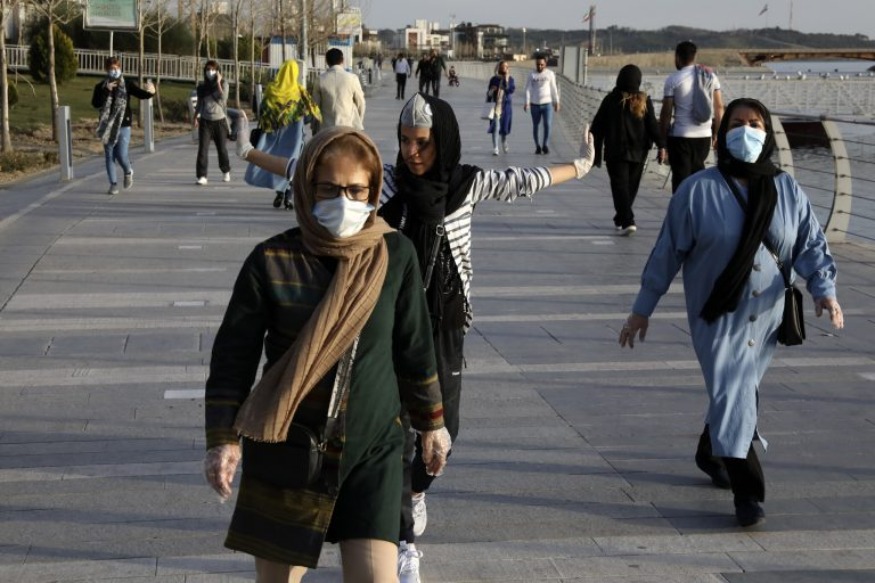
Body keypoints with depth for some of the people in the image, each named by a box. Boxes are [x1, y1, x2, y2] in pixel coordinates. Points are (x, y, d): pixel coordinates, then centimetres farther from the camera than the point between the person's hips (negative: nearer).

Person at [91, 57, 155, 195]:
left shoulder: (128, 84, 3)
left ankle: (128, 172, 22)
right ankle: (113, 184, 12)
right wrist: (106, 91, -20)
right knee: (109, 156, 3)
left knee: (121, 155, -10)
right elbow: (95, 103, -9)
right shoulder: (101, 86, 3)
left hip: (123, 125, -2)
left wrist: (150, 92, -25)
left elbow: (140, 94, -3)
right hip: (107, 126, 2)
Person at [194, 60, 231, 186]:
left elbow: (223, 98, -17)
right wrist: (196, 116, 5)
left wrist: (218, 83, -19)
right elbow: (199, 103, 16)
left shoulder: (223, 83, -1)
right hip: (205, 121, 1)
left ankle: (226, 172, 33)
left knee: (222, 149, 9)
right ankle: (202, 176, -12)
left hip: (220, 121, -1)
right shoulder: (202, 87, 7)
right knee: (202, 149, -11)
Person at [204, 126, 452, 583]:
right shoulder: (271, 261, -8)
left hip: (373, 448, 1)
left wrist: (431, 423, 15)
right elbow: (233, 355, -3)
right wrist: (223, 438, -8)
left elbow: (415, 347, 8)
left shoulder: (396, 255, -4)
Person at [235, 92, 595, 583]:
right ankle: (405, 543, 7)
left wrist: (580, 166, 19)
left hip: (444, 322, 2)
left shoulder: (468, 184, -3)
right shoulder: (386, 180, -7)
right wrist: (252, 155, -3)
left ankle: (416, 490, 45)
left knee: (443, 422, 12)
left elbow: (524, 181, 9)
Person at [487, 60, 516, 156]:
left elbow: (511, 90, -15)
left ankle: (504, 142, 41)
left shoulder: (510, 79, 2)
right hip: (496, 104, -1)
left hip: (506, 105, 1)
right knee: (495, 126, -11)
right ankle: (495, 148, -11)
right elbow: (489, 92, 10)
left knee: (505, 125, 9)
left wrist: (506, 79, -18)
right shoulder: (494, 79, 1)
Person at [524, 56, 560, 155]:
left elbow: (554, 89, 6)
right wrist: (527, 102, -11)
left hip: (547, 103, -1)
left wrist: (556, 102, 5)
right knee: (535, 126, 7)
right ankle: (537, 146, 17)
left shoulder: (550, 74, 2)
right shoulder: (532, 75, 1)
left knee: (548, 125, -11)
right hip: (535, 104, 1)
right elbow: (528, 89, -1)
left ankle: (545, 145, 3)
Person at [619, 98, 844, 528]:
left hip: (766, 315, 4)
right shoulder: (697, 191, -8)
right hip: (718, 315, -4)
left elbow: (811, 245, 4)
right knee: (732, 394, -11)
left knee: (741, 391, 16)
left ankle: (711, 454, 43)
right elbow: (668, 251, -4)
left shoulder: (787, 190, 1)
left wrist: (824, 289, -14)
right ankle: (747, 492, -6)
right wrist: (643, 308, -1)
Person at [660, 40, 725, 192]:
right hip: (704, 135, 4)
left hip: (680, 136, -4)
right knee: (698, 173, 19)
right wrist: (716, 134, 15)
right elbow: (719, 108, 6)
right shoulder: (710, 76, 7)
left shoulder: (673, 79, -5)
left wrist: (662, 139, 2)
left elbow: (666, 113, -6)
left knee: (681, 177, 2)